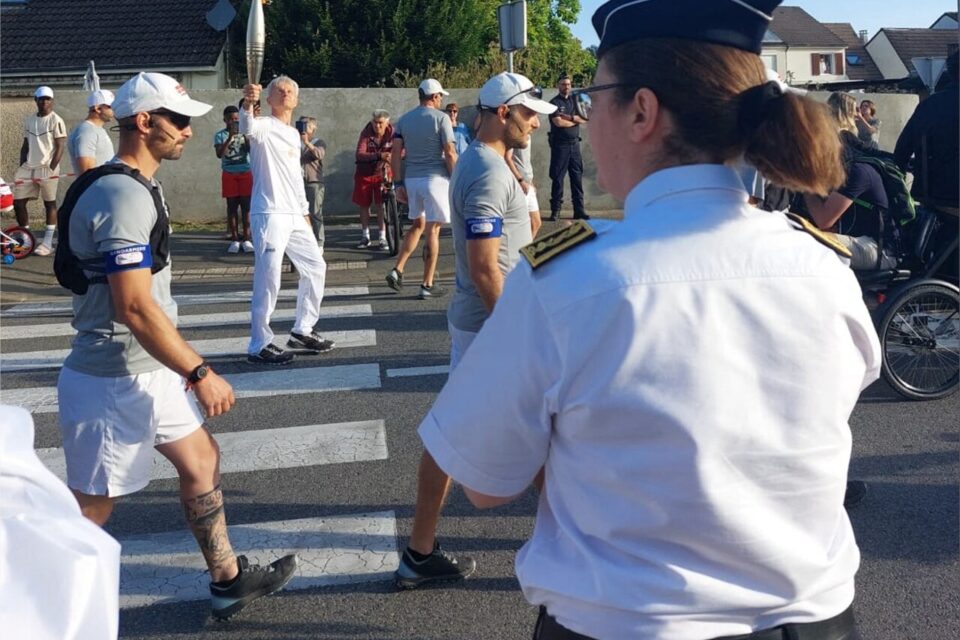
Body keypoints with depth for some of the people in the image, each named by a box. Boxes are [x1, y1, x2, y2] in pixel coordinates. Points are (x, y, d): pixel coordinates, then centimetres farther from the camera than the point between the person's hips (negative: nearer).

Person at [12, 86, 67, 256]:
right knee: (18, 203, 4)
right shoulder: (29, 120, 14)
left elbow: (60, 147, -9)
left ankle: (47, 243, 4)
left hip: (47, 168, -6)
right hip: (28, 168, 7)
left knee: (50, 204, 0)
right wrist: (21, 168, 10)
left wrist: (51, 168, -15)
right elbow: (25, 145, 17)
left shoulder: (56, 121, -5)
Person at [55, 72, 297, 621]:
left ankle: (228, 581, 30)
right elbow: (135, 308, -27)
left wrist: (186, 366, 22)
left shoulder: (137, 186, 12)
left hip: (148, 371, 10)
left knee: (201, 459, 17)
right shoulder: (123, 196, -21)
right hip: (114, 383, -10)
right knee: (91, 507, 1)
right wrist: (200, 374, -22)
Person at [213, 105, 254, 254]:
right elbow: (219, 154, -12)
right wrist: (230, 137, -19)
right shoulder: (220, 135, 1)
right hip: (229, 174, -1)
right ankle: (234, 240, 4)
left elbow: (251, 149, -5)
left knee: (246, 206, -1)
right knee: (232, 206, 1)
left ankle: (246, 239, 2)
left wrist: (245, 135, -16)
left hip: (246, 173, 1)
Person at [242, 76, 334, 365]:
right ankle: (259, 345, -4)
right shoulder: (264, 127, -5)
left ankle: (302, 331, 27)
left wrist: (305, 211, 23)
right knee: (268, 279, -12)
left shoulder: (294, 134, 19)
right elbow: (247, 128, -31)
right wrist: (248, 104, -50)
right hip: (269, 214, -9)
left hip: (295, 216, 9)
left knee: (315, 267, 15)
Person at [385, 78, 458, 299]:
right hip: (435, 178, -5)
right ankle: (427, 285, 2)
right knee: (432, 230, 0)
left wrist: (398, 184, 8)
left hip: (411, 179, 5)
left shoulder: (404, 119, 10)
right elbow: (450, 153, -10)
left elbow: (396, 154, 5)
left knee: (418, 225, 21)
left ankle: (397, 270, 8)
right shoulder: (440, 118, -5)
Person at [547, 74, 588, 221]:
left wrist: (568, 117, -12)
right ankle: (555, 210, 1)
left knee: (577, 177, 5)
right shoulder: (554, 103, -2)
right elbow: (558, 122, -16)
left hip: (574, 144, 5)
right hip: (560, 145, -5)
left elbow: (584, 119, 2)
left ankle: (579, 210, 8)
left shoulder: (575, 100, 14)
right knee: (557, 178, -2)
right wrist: (576, 120, -3)